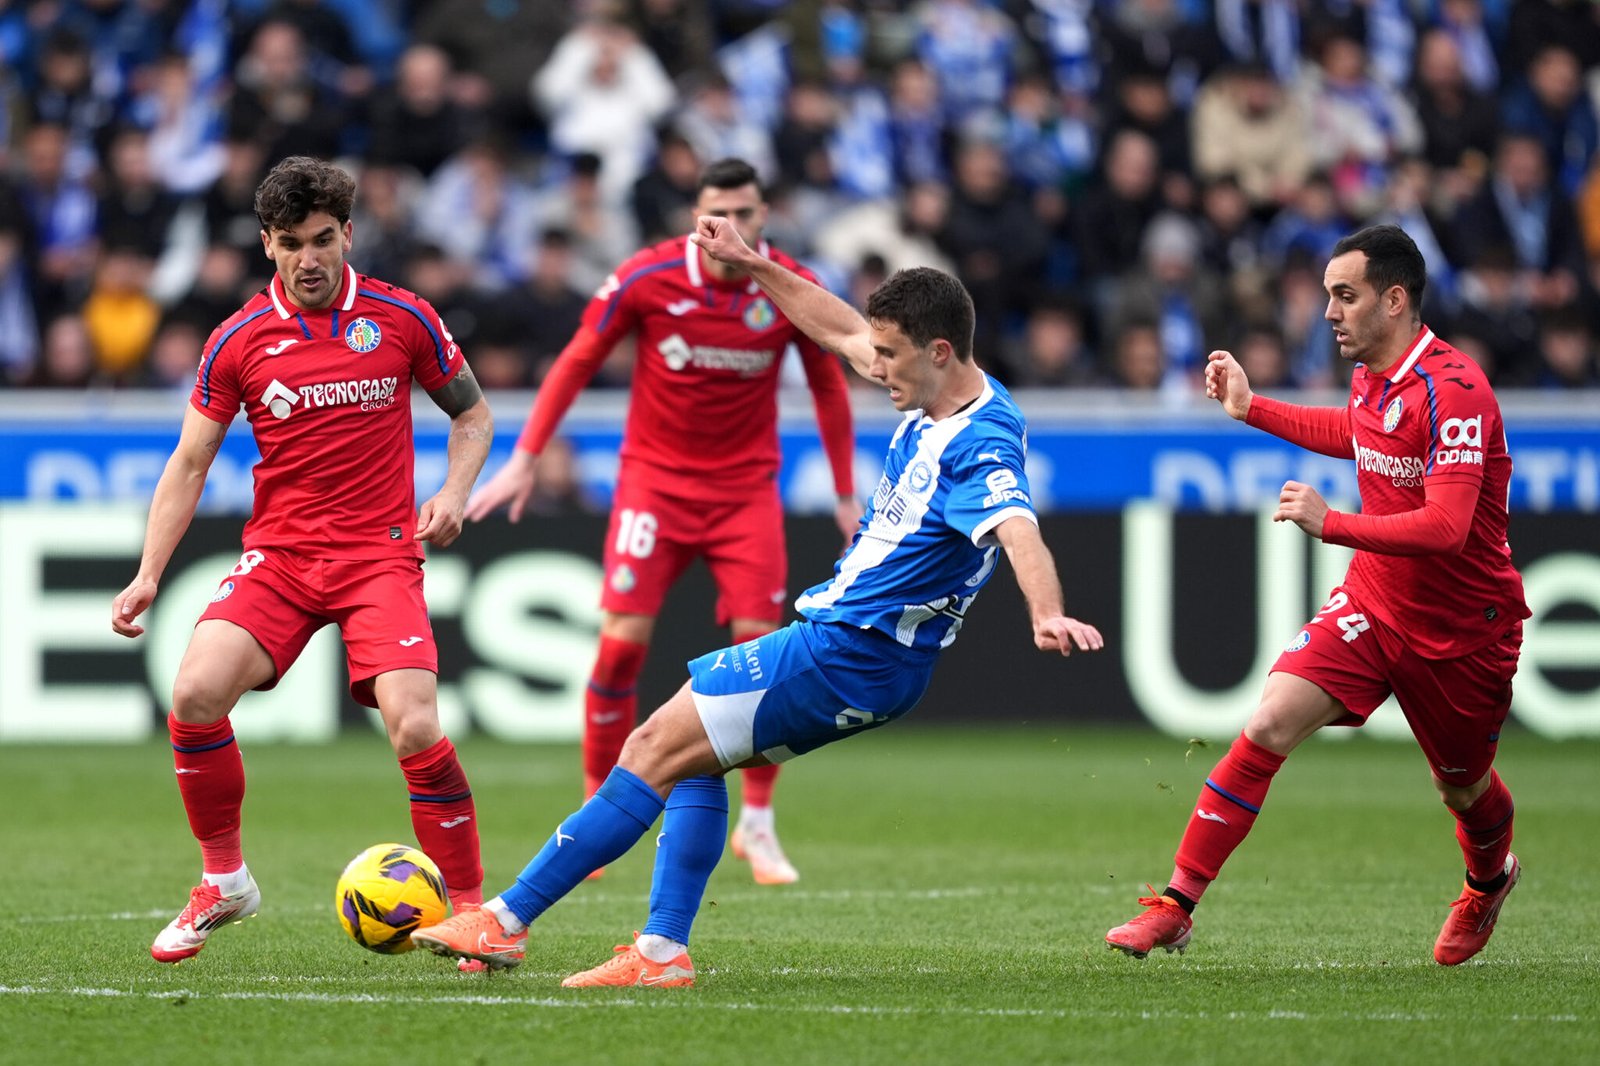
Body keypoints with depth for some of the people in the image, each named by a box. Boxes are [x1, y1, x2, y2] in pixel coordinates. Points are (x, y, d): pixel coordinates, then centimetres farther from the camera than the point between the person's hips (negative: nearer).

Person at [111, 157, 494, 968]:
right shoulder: (238, 340, 2)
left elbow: (473, 415, 13)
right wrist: (148, 575, -2)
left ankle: (470, 908, -2)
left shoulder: (403, 319, 0)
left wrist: (453, 492, -6)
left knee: (414, 727, -20)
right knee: (196, 694, -20)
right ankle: (223, 880, 2)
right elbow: (188, 464, 7)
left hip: (380, 553, -2)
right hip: (276, 555, 2)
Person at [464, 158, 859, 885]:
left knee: (761, 641, -9)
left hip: (747, 486, 1)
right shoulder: (646, 279, -12)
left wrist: (846, 493, 9)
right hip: (655, 477, -1)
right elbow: (577, 362, -1)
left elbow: (828, 387, 7)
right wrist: (525, 458, -3)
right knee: (623, 640, -11)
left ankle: (757, 825, 6)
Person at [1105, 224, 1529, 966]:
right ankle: (1175, 907, -15)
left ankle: (1489, 883, 51)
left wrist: (1333, 525, -40)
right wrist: (1251, 408, 24)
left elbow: (1445, 527, -34)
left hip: (1461, 628, -5)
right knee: (1268, 725, -15)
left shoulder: (1453, 390, -25)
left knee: (1466, 790, 13)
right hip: (1373, 600, 6)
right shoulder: (1370, 375, 1)